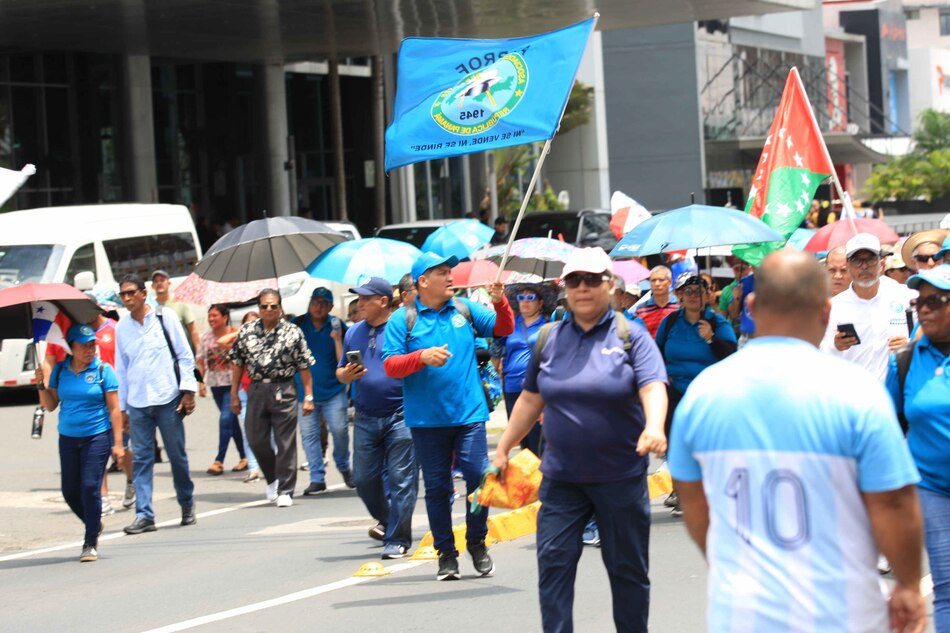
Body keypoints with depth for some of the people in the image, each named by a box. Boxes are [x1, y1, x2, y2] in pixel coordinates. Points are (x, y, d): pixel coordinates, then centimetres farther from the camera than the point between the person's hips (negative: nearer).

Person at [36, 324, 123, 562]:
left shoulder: (103, 370, -4)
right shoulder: (60, 370, 6)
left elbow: (114, 410, -4)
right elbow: (50, 405, 9)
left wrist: (117, 443, -9)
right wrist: (41, 385, -8)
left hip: (97, 436, -4)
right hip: (68, 438, 4)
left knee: (90, 487, -11)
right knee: (70, 491, 7)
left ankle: (90, 543, -2)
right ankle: (95, 524, 33)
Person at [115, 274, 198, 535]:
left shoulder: (165, 317, 0)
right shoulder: (122, 327, 9)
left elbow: (185, 355, 2)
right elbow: (121, 367, 15)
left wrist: (188, 390, -5)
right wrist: (121, 406, 13)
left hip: (167, 398, -2)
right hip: (137, 402, 3)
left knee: (177, 455, 4)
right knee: (141, 458, -2)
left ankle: (187, 505, 22)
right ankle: (144, 515, -2)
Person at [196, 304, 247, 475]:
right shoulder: (206, 337, 7)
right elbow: (200, 361, 9)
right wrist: (200, 382, 3)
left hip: (232, 383, -5)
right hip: (215, 384, 5)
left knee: (226, 418, -14)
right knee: (232, 420, 12)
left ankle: (219, 461, -13)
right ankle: (244, 458, 22)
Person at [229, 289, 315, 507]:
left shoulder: (293, 332, -1)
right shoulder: (246, 331, 7)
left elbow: (304, 366, 0)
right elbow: (237, 363, 11)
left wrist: (308, 396, -4)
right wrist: (234, 395, 8)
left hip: (283, 391, -3)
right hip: (256, 390, 3)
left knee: (286, 443, -2)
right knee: (256, 440, 6)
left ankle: (285, 491, 4)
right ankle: (272, 479, 30)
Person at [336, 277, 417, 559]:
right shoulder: (354, 333, 12)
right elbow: (340, 372, 20)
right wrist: (347, 375, -3)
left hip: (400, 416, -6)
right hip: (366, 418, 6)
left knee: (400, 479, -3)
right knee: (364, 479, 8)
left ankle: (397, 539, 4)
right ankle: (387, 521, 32)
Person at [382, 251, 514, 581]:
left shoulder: (465, 309, 8)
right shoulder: (403, 319, -1)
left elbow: (503, 329, 13)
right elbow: (390, 366, -6)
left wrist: (500, 303, -5)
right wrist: (422, 357, -21)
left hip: (469, 414, 2)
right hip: (427, 419, -2)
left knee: (479, 478, -4)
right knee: (437, 487, 5)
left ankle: (477, 544, 15)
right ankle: (446, 553, 15)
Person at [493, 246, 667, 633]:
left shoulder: (630, 335, -5)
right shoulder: (549, 339, 6)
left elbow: (653, 387, -18)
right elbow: (531, 399, 14)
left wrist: (654, 427, -37)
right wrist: (503, 448, 14)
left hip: (620, 475, -3)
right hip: (561, 477, 3)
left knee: (628, 568, 8)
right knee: (553, 562, -3)